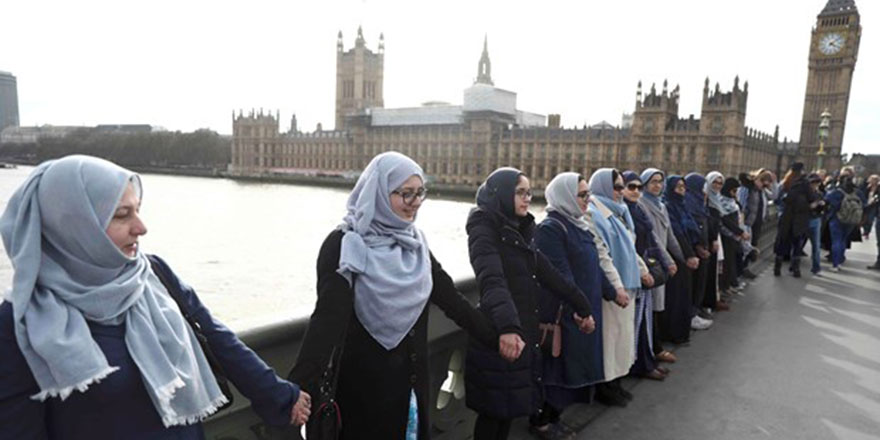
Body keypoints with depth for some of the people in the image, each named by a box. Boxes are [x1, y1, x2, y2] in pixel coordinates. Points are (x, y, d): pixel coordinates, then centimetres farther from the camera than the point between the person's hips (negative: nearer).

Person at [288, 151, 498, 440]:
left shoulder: (415, 241, 3)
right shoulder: (344, 245, -17)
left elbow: (449, 297, 4)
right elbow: (328, 317, -27)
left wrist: (495, 339, 3)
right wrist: (301, 385, -37)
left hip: (413, 378, 6)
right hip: (365, 384, -6)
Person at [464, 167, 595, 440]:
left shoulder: (520, 230, 11)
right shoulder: (484, 231, -15)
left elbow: (547, 273, 17)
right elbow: (492, 282, -32)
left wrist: (582, 306, 17)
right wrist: (507, 327, -47)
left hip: (524, 330, 7)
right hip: (498, 336, -7)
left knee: (511, 405, 15)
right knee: (494, 409, 4)